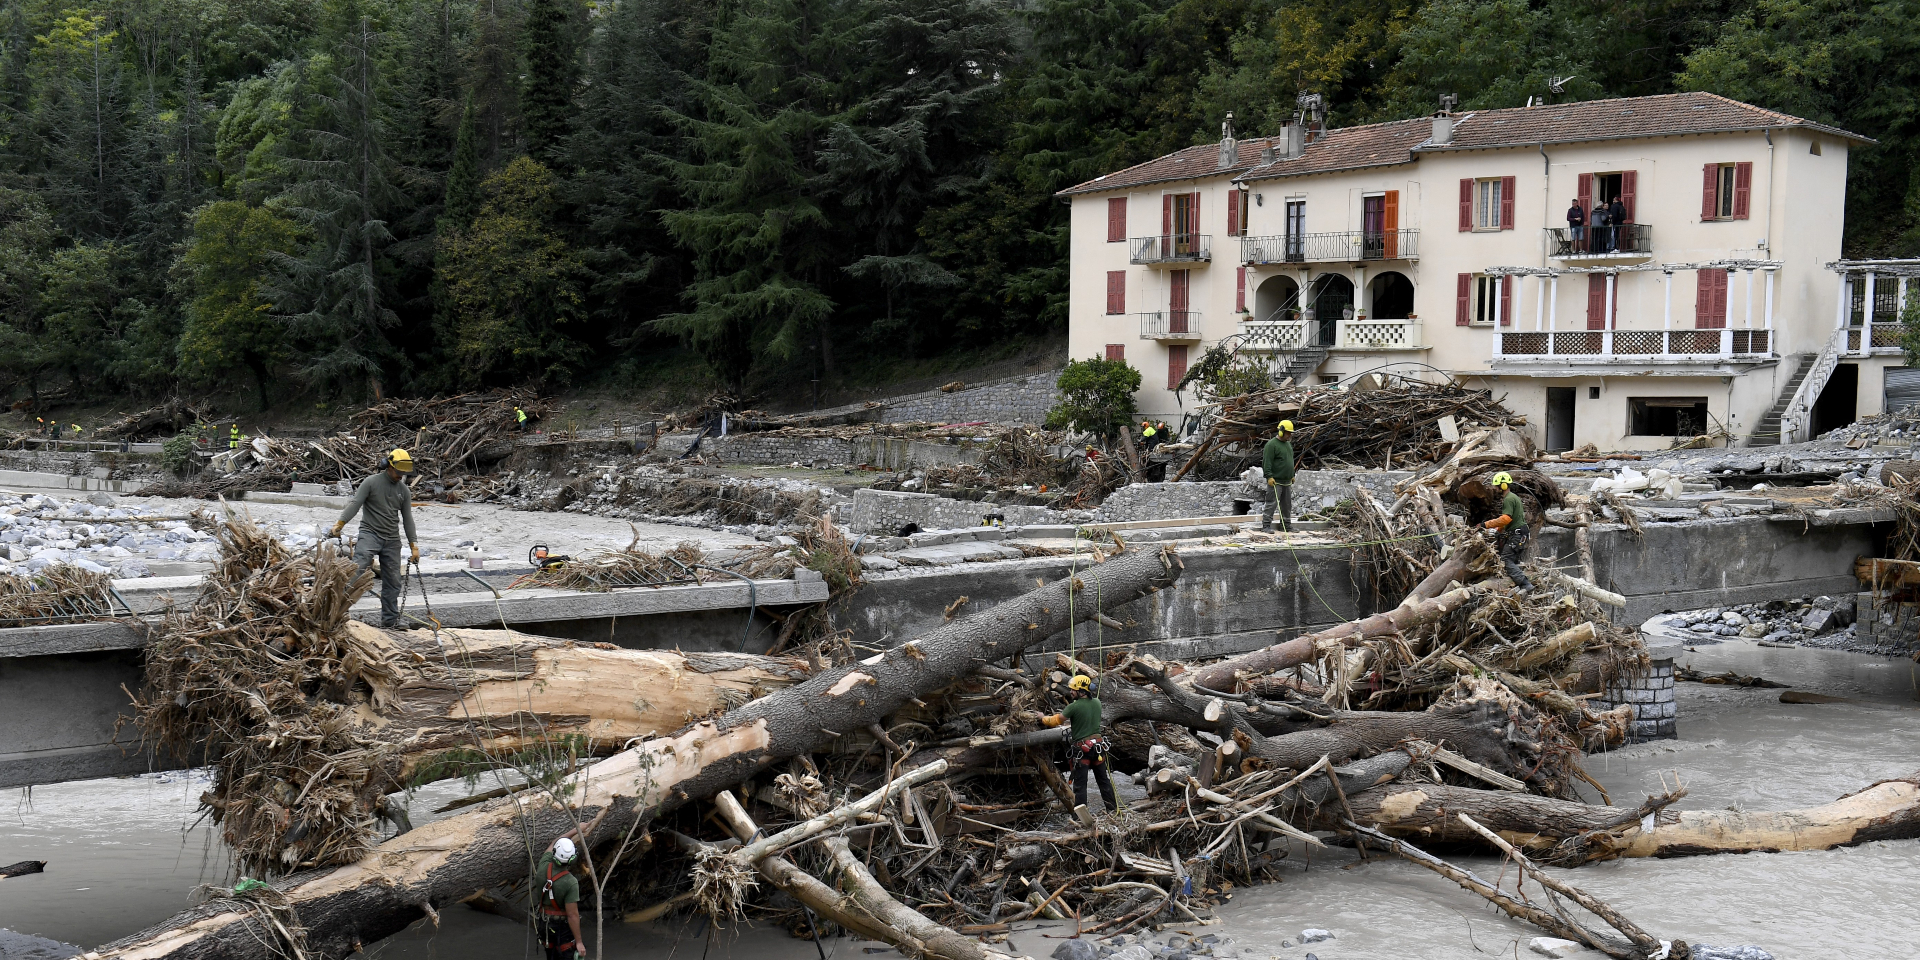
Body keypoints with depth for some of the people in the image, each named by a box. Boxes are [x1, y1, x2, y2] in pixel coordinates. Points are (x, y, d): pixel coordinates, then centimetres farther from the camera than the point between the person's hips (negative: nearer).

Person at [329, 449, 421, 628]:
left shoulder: (404, 490, 11)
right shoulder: (371, 482, -2)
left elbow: (408, 519, 14)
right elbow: (355, 504, -9)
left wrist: (414, 546, 11)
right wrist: (340, 523, -23)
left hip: (392, 540, 4)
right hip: (370, 533, -4)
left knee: (393, 581, 4)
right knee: (359, 565, -28)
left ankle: (390, 620, 12)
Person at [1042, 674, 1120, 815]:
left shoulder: (1074, 707, -16)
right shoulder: (1096, 703, 2)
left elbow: (1056, 721, -5)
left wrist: (1043, 718, 14)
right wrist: (1070, 720, 28)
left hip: (1081, 749, -5)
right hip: (1098, 744, 5)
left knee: (1080, 784, 0)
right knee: (1104, 780, 16)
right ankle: (1113, 809, 21)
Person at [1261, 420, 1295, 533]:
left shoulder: (1288, 444, 18)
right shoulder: (1272, 444, -11)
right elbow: (1267, 462, -17)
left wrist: (1292, 476, 25)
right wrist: (1269, 477, -23)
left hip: (1287, 481, 9)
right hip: (1275, 481, -9)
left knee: (1287, 505, 12)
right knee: (1271, 503, -9)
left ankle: (1287, 526, 21)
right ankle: (1266, 526, -7)